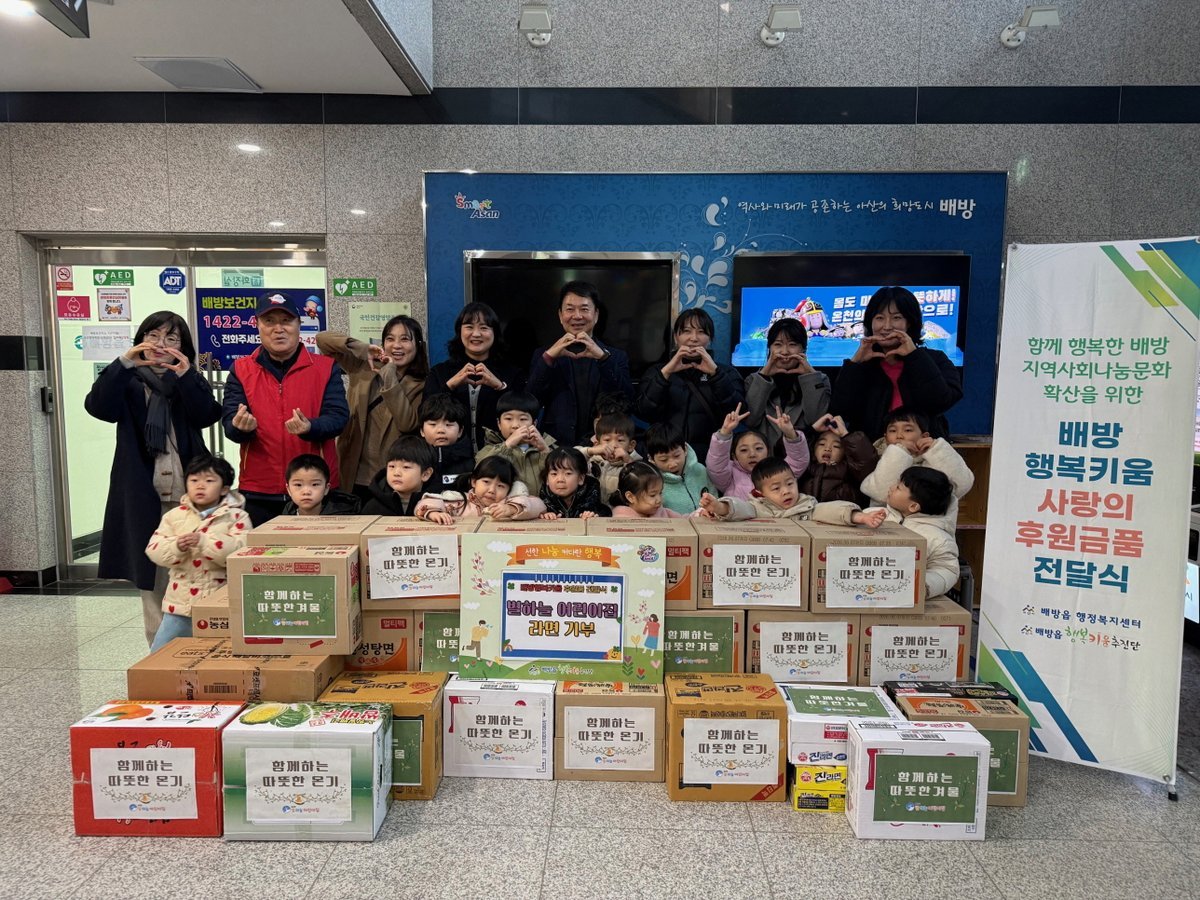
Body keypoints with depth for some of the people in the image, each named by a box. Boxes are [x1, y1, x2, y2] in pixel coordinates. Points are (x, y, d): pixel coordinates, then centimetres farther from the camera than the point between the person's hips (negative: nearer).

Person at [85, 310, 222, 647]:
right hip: (144, 495, 0)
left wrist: (185, 376, -20)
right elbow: (98, 406, -10)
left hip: (189, 491, 0)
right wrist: (123, 364, -21)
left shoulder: (191, 381, 13)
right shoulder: (129, 382, 11)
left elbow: (207, 416, -7)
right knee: (152, 576, 3)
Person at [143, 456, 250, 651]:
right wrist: (176, 547, -20)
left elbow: (241, 551, -20)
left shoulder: (236, 517, -6)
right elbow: (154, 549, 0)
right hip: (180, 602, 3)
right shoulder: (174, 515, 6)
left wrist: (204, 541, -28)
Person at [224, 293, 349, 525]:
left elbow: (338, 417, -7)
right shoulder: (241, 370, 7)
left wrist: (310, 428, -27)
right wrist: (241, 426, -25)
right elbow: (229, 421, -1)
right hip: (258, 493, 1)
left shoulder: (326, 368, 3)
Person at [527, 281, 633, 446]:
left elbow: (627, 400, -4)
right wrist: (548, 358, -10)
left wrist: (603, 357, -14)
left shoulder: (616, 356, 11)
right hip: (556, 447, 0)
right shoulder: (543, 355, 11)